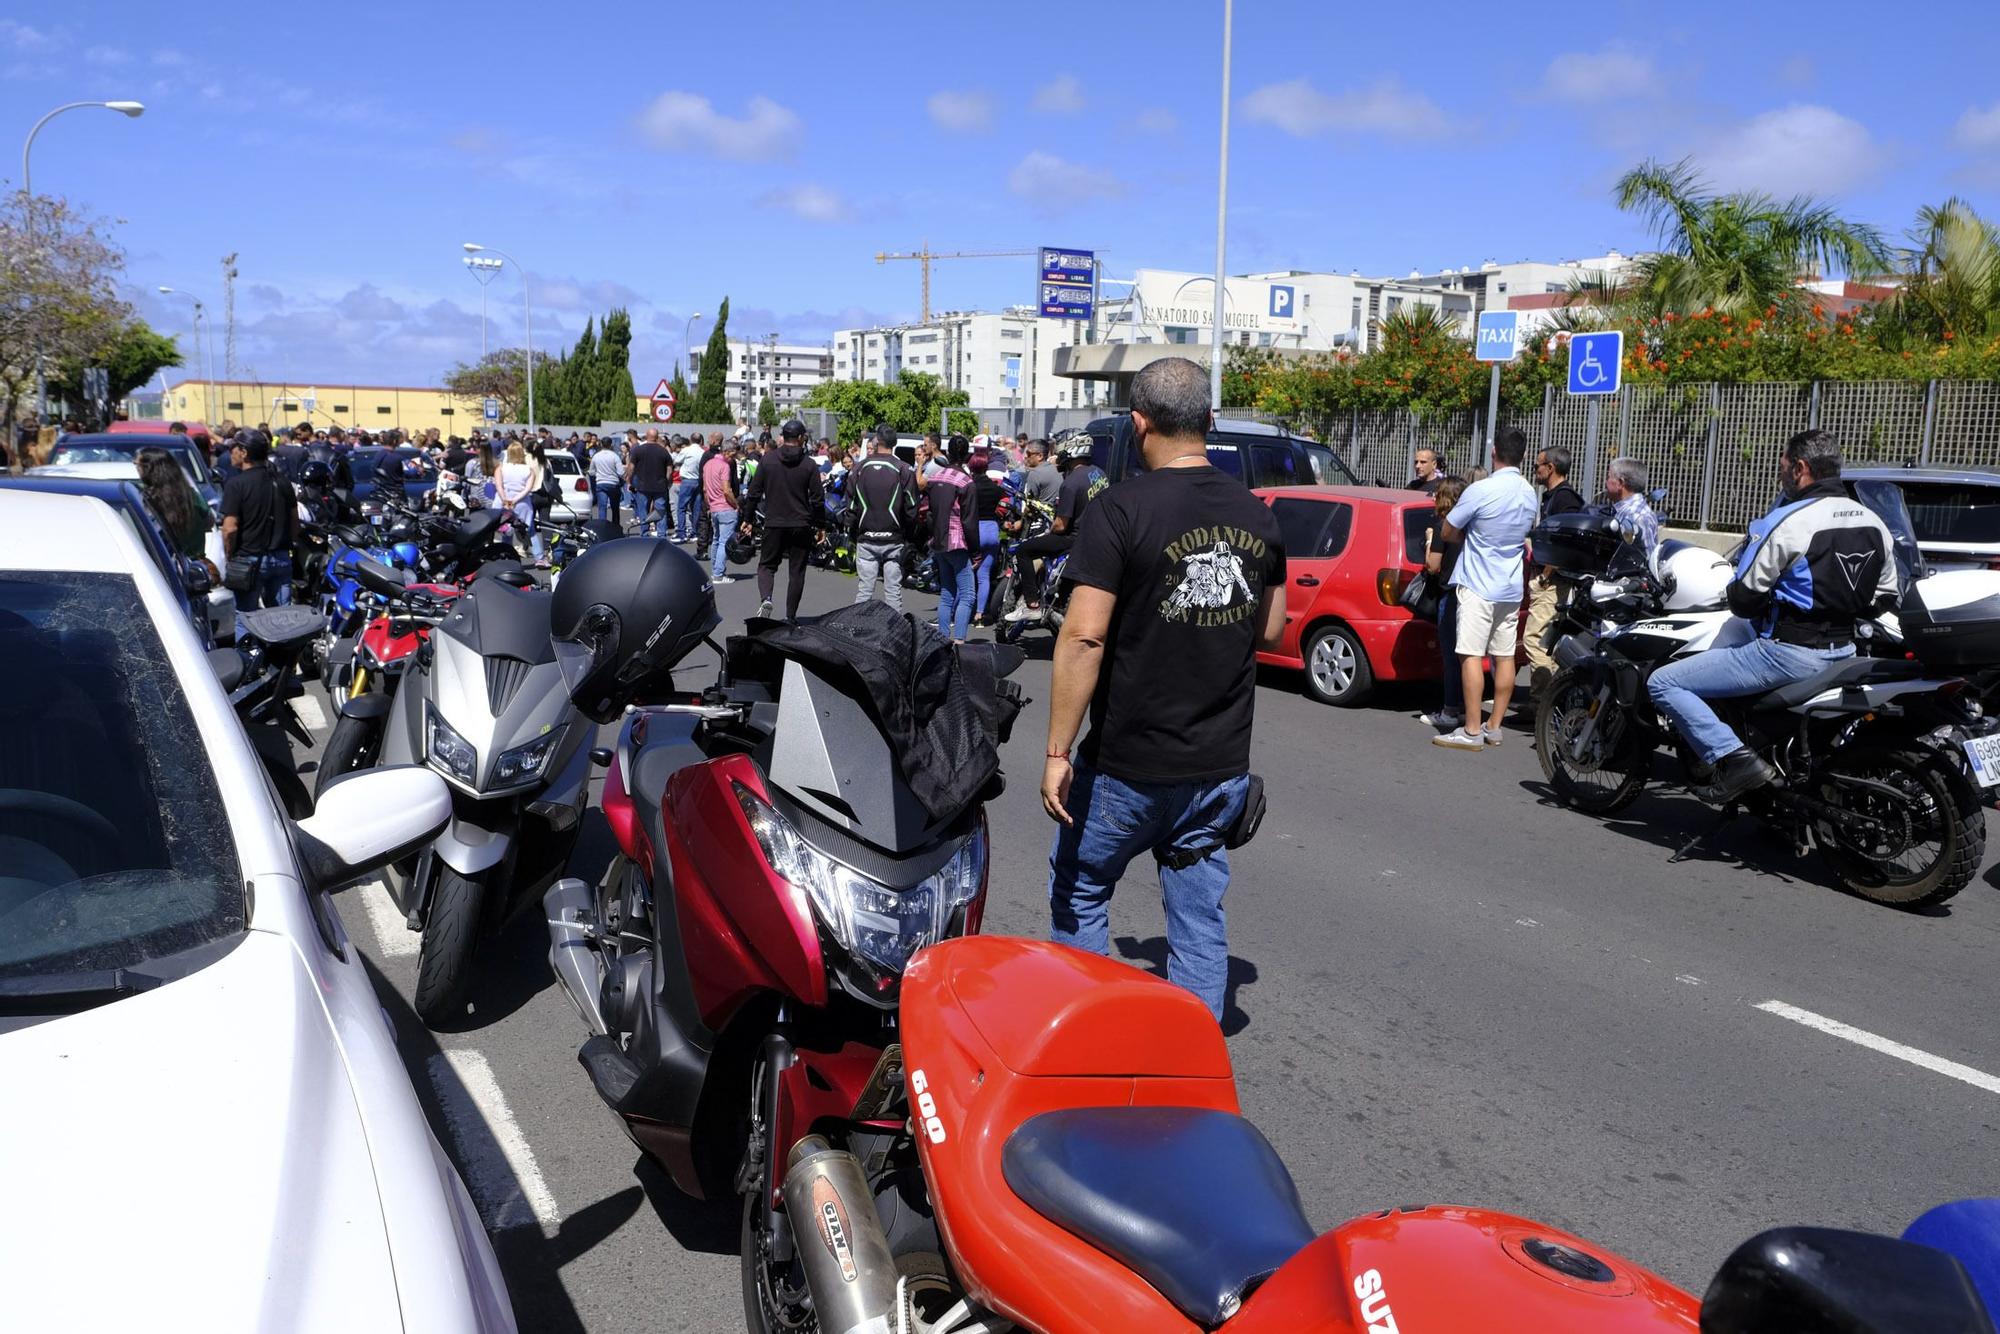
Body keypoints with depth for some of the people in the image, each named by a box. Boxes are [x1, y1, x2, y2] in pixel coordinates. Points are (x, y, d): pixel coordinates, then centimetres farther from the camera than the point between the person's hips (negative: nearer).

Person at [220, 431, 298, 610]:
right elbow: (294, 521, 11)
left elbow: (230, 529, -17)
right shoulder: (281, 481, 6)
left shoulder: (236, 484, -13)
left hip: (249, 560, -5)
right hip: (281, 559, 5)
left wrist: (229, 556, -4)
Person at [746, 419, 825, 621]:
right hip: (801, 525, -1)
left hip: (773, 523, 1)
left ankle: (766, 599, -15)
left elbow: (754, 493, 0)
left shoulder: (768, 460, -1)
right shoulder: (809, 464, -5)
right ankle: (790, 616, 11)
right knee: (797, 571, 9)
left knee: (766, 565, 12)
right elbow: (818, 499, -4)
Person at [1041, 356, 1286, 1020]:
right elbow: (1269, 631, 12)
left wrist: (1058, 751, -14)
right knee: (1200, 918, 13)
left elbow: (1084, 637, -19)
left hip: (1129, 764, -5)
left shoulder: (1124, 509, -14)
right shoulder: (1256, 515, 3)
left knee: (1079, 892, 16)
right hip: (1223, 765, 5)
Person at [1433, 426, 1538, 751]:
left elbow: (1448, 532, -9)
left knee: (1471, 655, -6)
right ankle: (1494, 727, 16)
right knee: (1504, 656, 9)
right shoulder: (1529, 494, 6)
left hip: (1478, 586, -7)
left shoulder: (1481, 490, -17)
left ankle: (1472, 731, -7)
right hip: (1511, 587, 8)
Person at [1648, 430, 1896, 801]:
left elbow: (1743, 599, -14)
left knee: (1663, 683, -7)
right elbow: (1886, 597, 15)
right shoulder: (1874, 523, 8)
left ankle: (1733, 757, -21)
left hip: (1787, 653, -9)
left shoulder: (1787, 523, -16)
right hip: (1843, 652, 9)